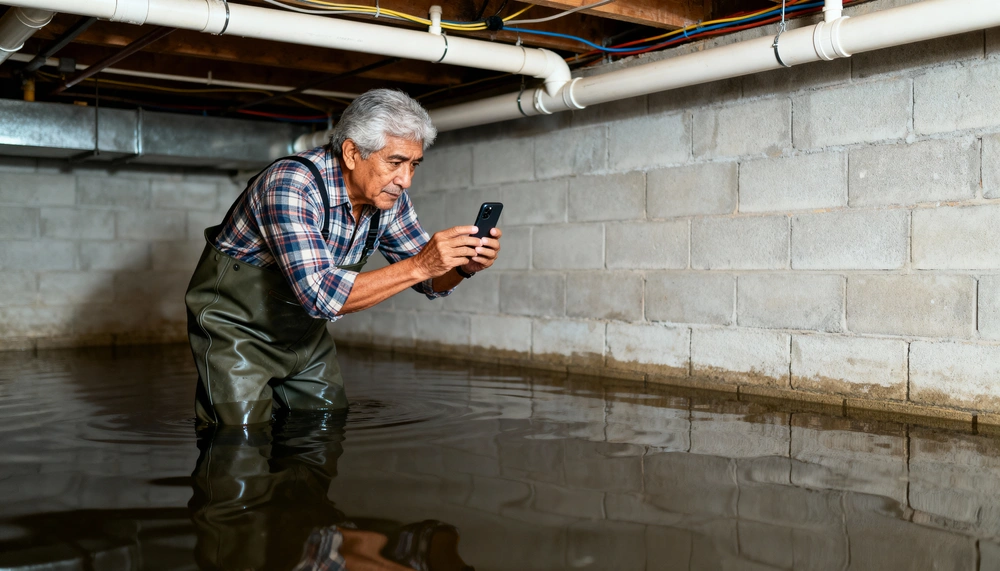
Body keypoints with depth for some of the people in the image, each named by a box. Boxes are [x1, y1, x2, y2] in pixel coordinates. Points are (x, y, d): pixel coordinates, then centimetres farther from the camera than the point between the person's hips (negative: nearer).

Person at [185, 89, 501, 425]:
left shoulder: (390, 198, -10)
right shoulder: (291, 185, -32)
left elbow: (429, 282, -1)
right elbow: (321, 296, -40)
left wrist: (464, 266, -24)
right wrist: (418, 266, -44)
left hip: (303, 327, 7)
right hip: (237, 326, -6)